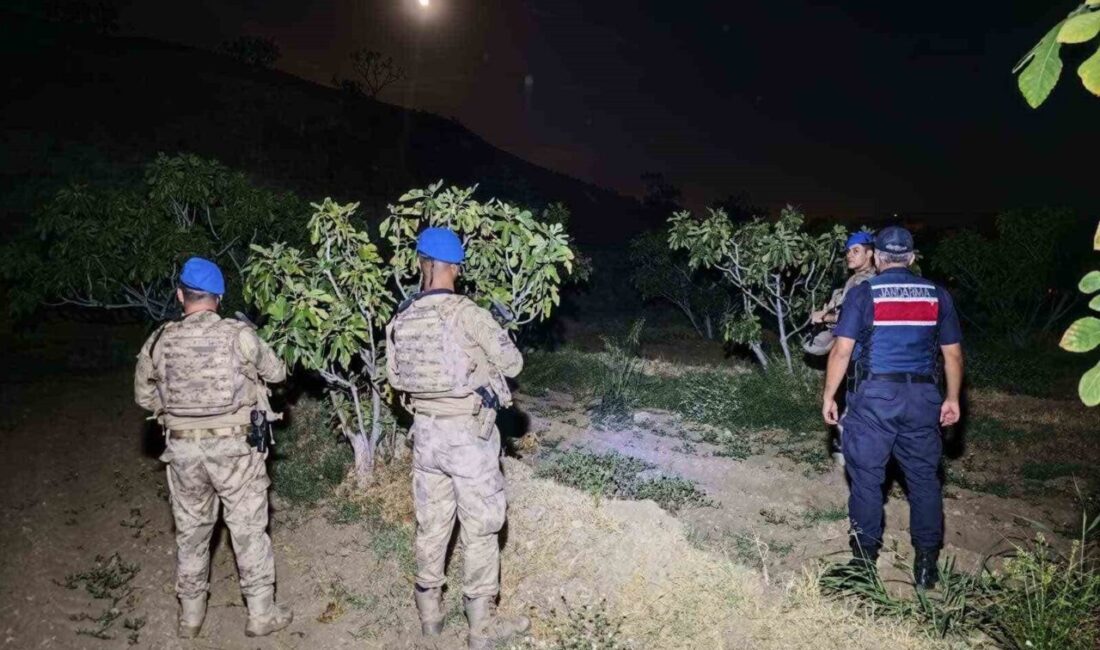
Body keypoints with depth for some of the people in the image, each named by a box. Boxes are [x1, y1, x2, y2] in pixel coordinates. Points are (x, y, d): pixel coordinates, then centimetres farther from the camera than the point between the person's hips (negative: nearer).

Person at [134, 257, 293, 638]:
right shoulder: (238, 334, -11)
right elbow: (276, 373, 4)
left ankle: (191, 614, 30)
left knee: (191, 530, 17)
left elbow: (144, 397, 10)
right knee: (248, 528, 8)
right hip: (233, 446, -3)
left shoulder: (158, 342, -2)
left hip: (182, 448, 3)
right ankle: (261, 613, 17)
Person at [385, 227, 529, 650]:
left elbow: (395, 377, 11)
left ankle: (430, 612, 32)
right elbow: (512, 363, -11)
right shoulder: (466, 312, -18)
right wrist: (484, 354, 8)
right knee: (480, 529, 6)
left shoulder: (402, 319, 0)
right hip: (468, 432, -6)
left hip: (426, 430, 6)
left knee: (431, 524, 18)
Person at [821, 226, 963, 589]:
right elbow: (953, 353, 9)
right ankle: (926, 565, 19)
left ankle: (865, 560, 12)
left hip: (874, 396, -3)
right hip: (923, 397, 3)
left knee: (867, 478, 5)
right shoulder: (937, 295, 7)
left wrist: (828, 396, 0)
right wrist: (952, 399, 18)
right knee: (924, 479, 12)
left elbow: (842, 350, -7)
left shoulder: (863, 294, -3)